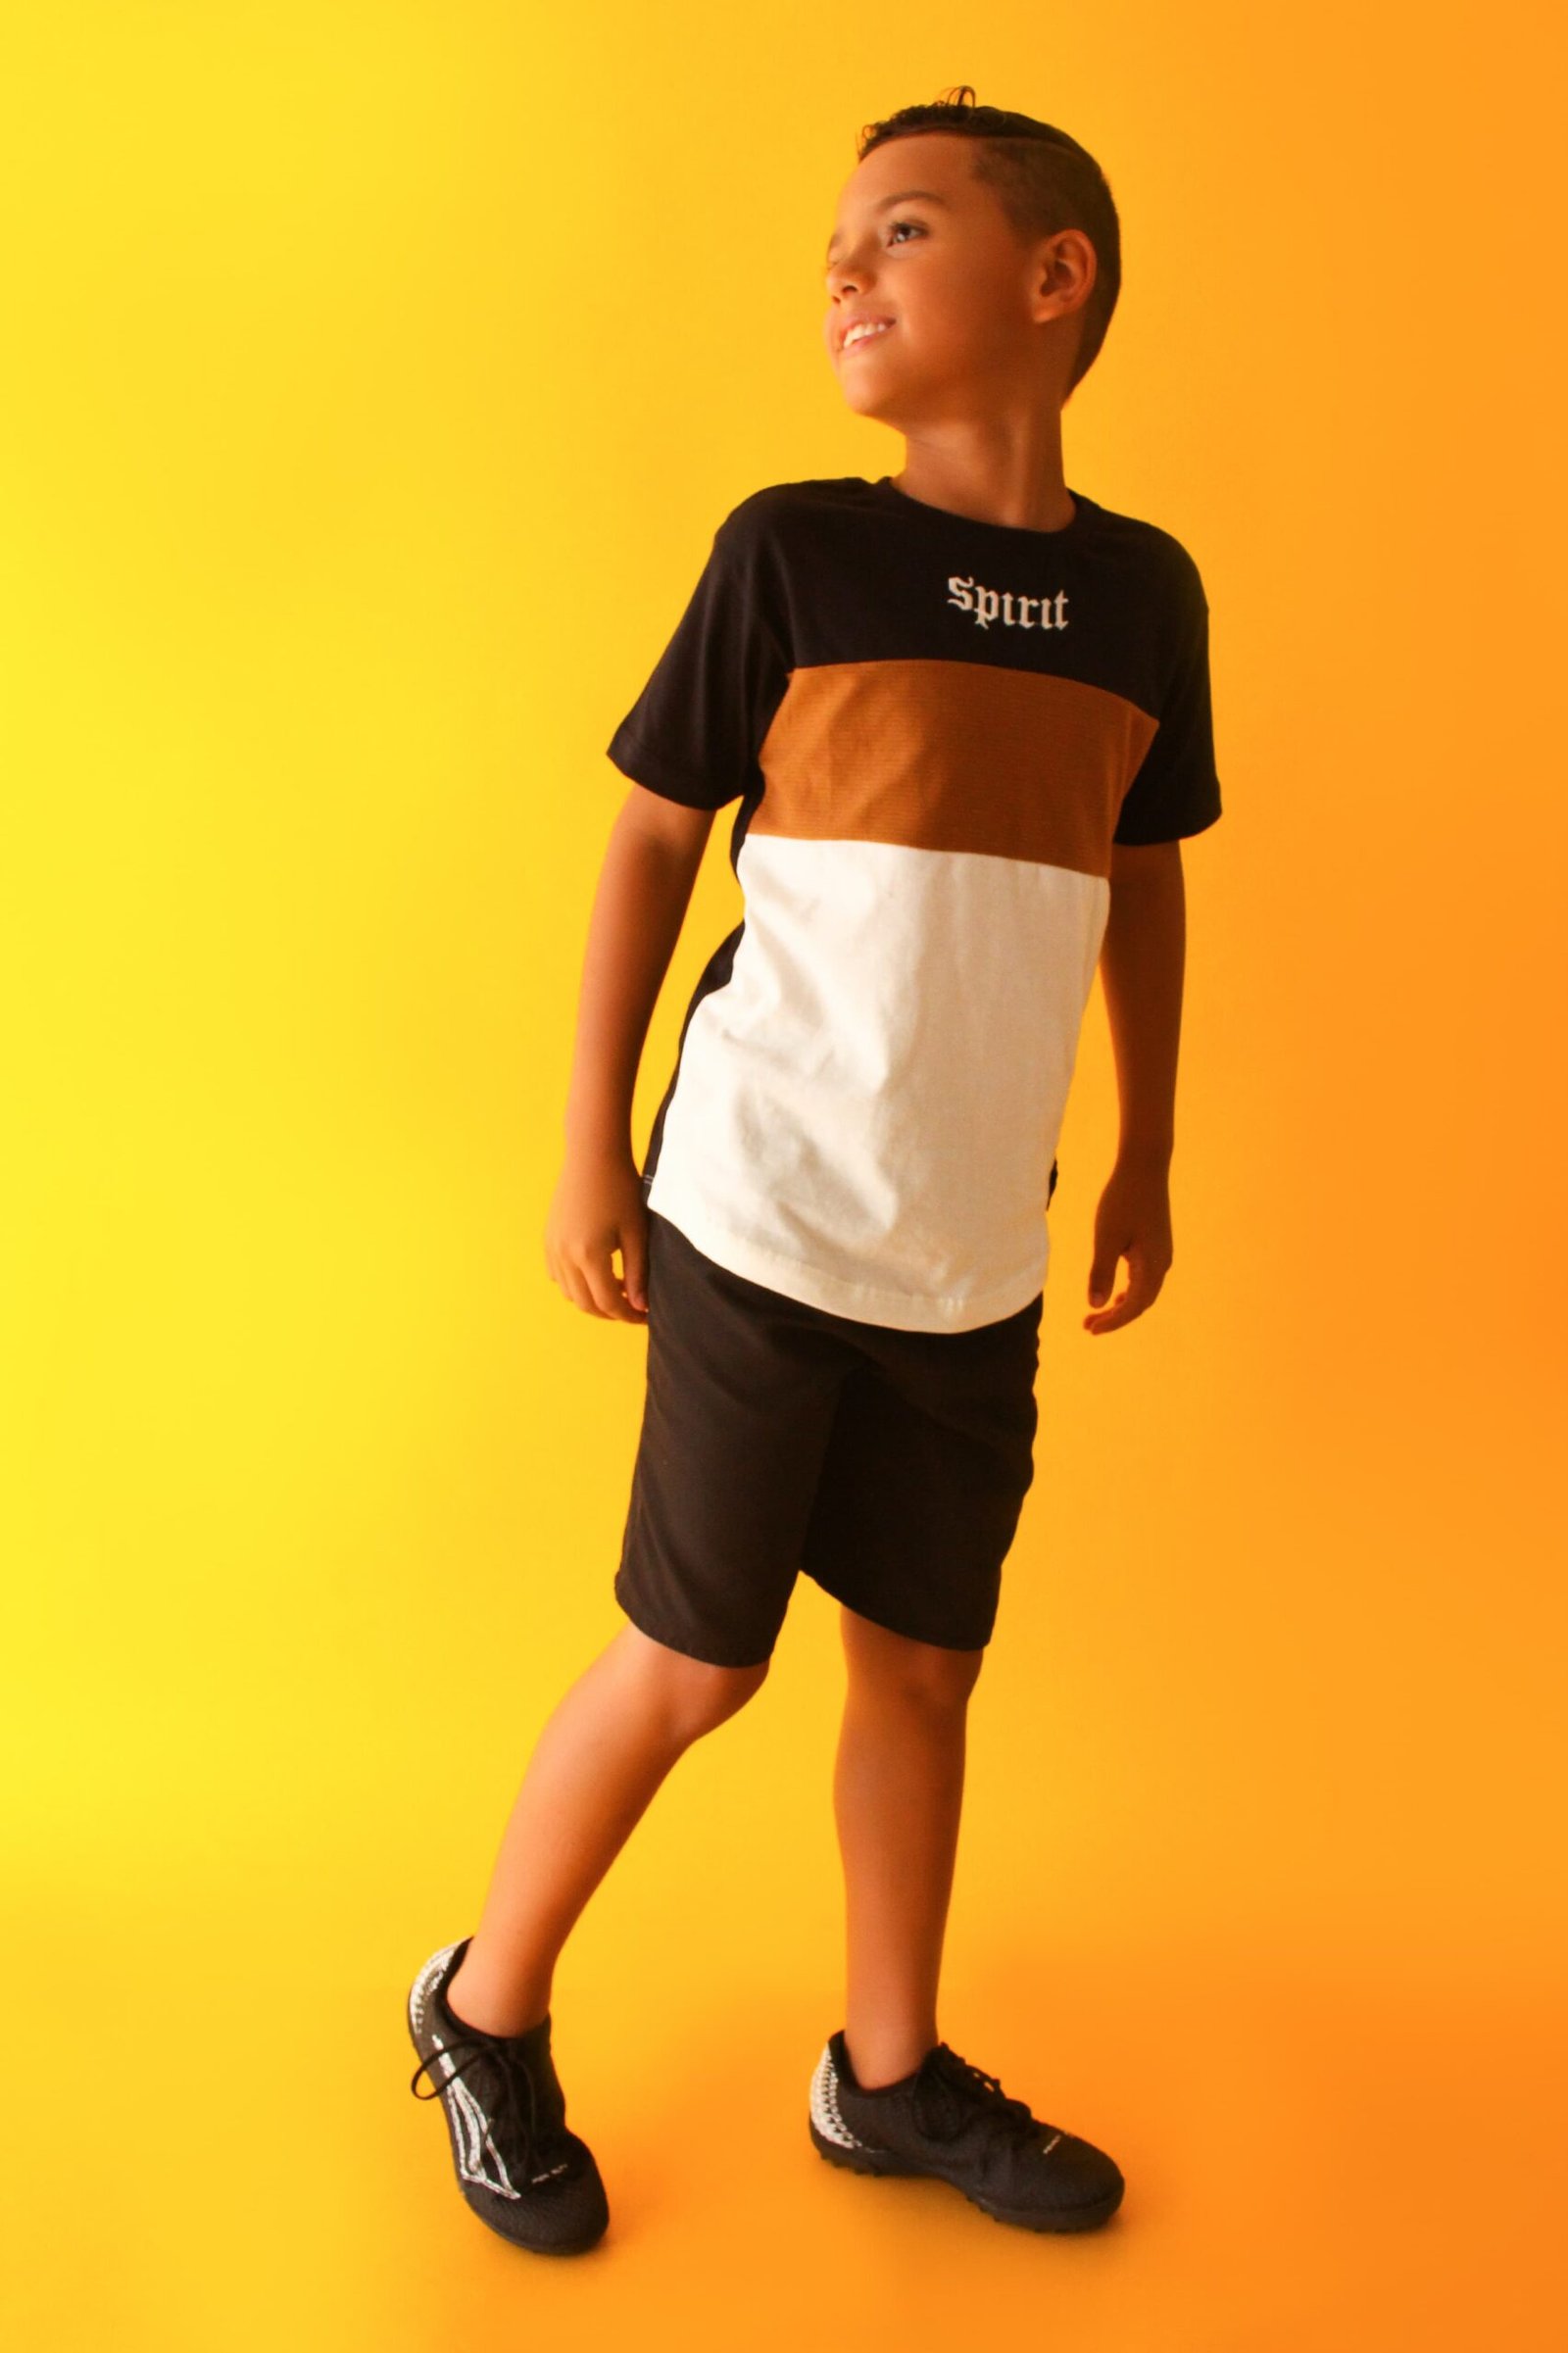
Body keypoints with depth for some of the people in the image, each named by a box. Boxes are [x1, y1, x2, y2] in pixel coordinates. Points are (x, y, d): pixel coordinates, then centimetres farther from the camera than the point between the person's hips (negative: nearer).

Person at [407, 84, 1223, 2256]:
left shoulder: (1146, 590, 5)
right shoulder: (789, 549, -5)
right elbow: (650, 842, -1)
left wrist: (1148, 1165, 15)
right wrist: (591, 1151, -3)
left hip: (982, 1254, 4)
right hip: (764, 1219, -4)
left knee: (925, 1661, 14)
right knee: (697, 1663, 5)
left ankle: (891, 2075, 34)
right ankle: (485, 2017, 30)